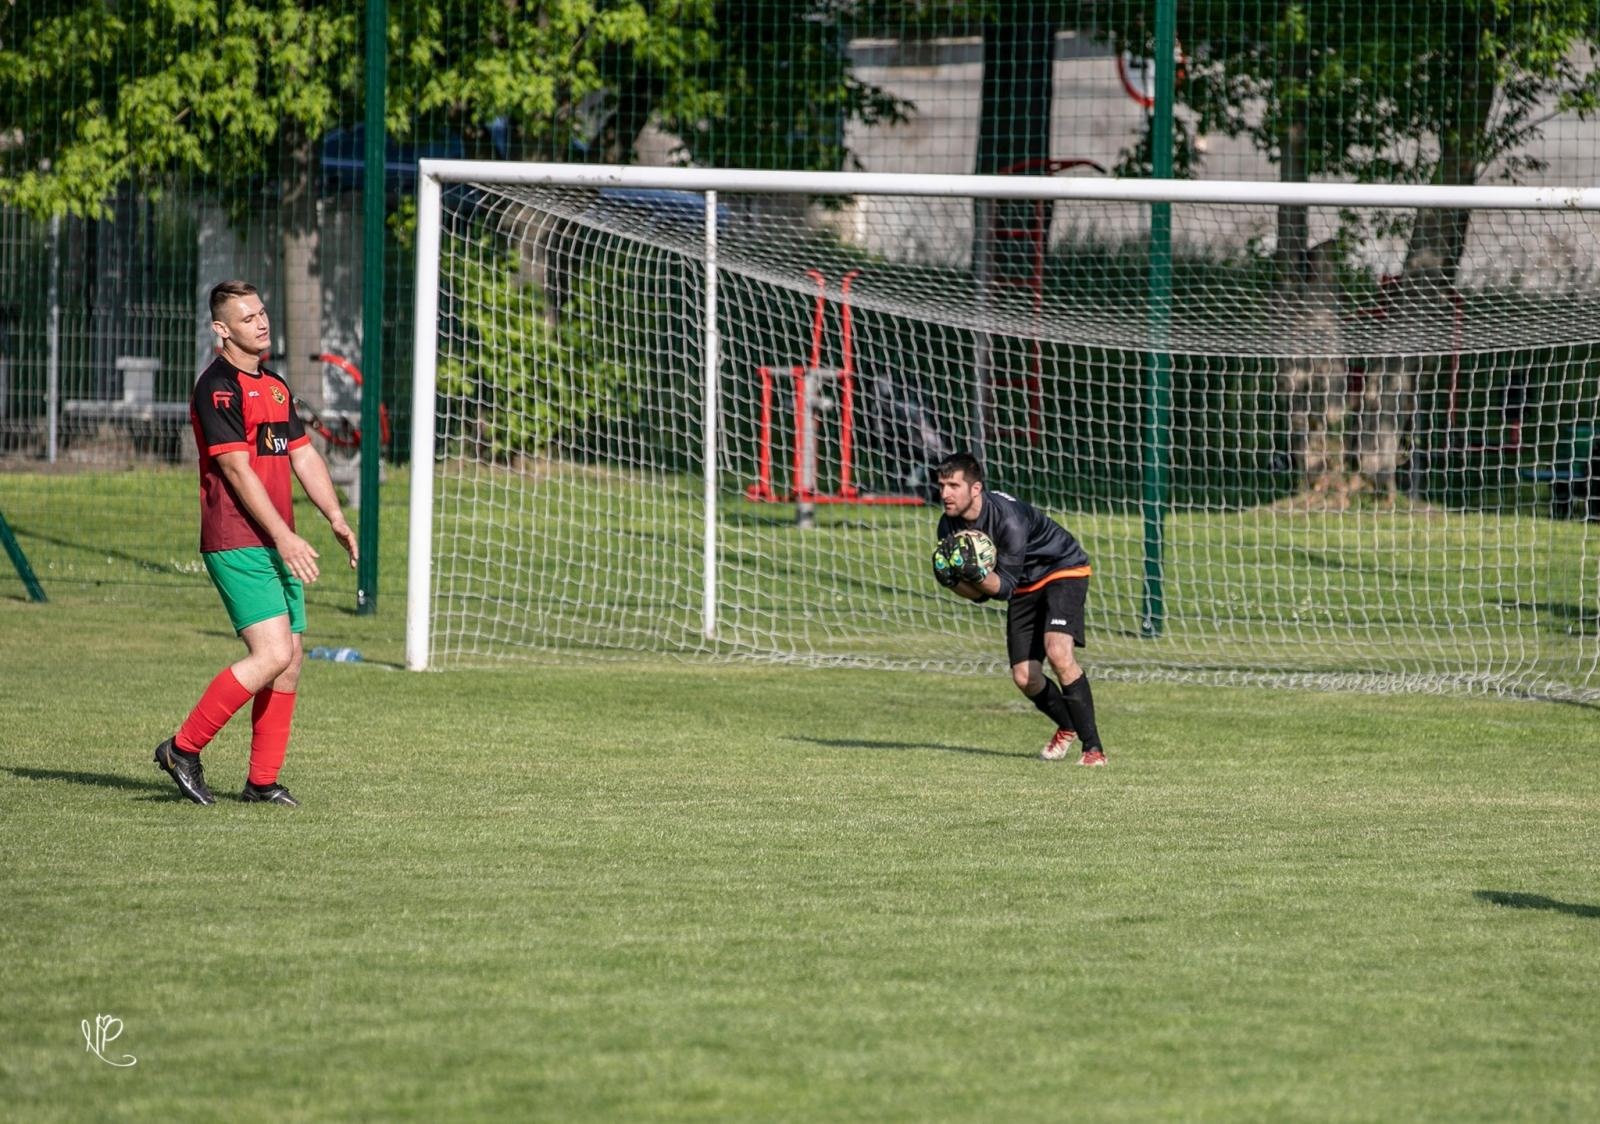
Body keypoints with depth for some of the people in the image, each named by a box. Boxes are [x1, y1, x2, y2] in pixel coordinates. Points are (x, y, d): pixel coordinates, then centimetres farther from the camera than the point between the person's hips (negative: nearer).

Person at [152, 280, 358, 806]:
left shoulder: (276, 386, 18)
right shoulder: (218, 386, -11)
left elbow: (303, 455, 21)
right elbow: (237, 469, -16)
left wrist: (335, 517, 7)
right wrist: (284, 537, -20)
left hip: (276, 545, 9)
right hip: (237, 544, -9)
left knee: (291, 657, 4)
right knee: (272, 654, -17)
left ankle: (262, 782, 10)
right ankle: (183, 749, -6)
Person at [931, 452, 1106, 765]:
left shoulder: (1008, 518, -33)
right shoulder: (950, 526, -12)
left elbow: (1004, 586, -29)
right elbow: (980, 593, -5)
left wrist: (977, 573, -47)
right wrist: (951, 578, -26)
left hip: (1063, 571, -7)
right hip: (1025, 585, 7)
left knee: (1058, 652, -28)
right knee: (1025, 678, 0)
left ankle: (1093, 747, -21)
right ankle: (1068, 728, 30)